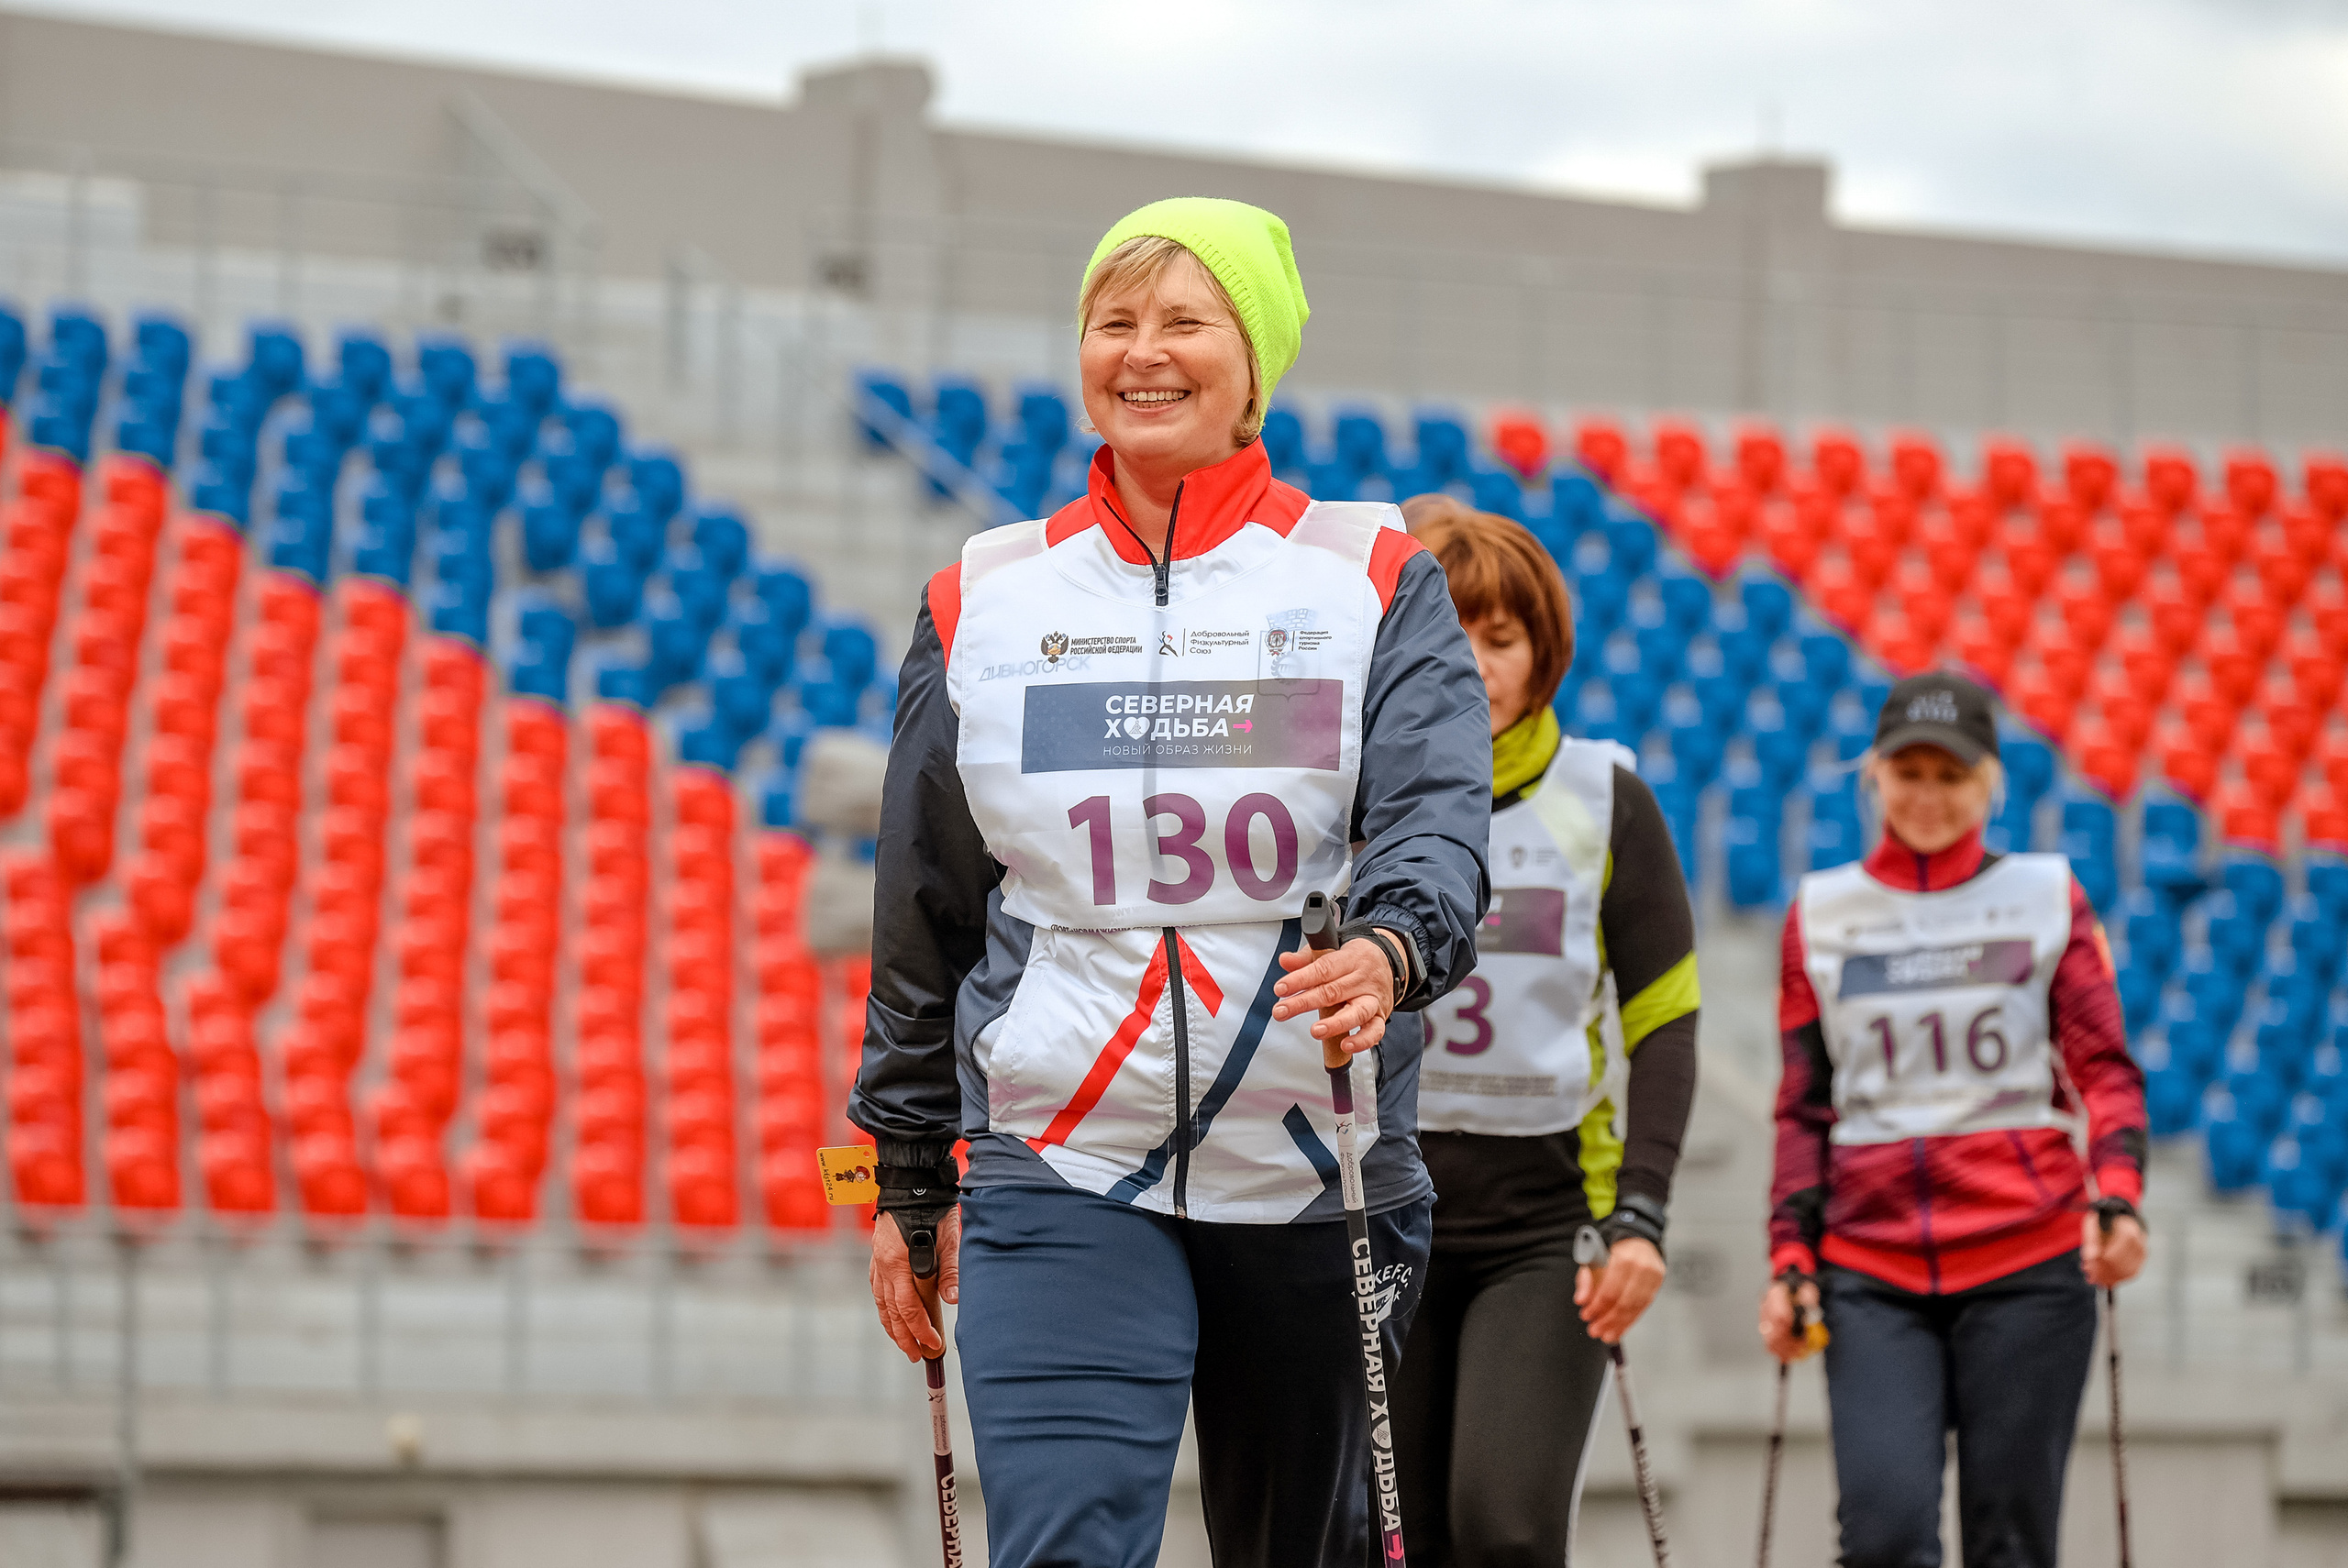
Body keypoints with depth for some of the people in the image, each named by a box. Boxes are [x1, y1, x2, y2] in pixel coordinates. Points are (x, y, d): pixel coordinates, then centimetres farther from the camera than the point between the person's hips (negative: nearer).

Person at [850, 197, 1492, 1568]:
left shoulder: (1371, 581, 3)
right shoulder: (985, 603, 9)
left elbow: (1440, 814, -10)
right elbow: (924, 915, 14)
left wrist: (1390, 949, -33)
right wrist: (907, 1181, 15)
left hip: (1315, 1178, 0)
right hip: (1061, 1180, 0)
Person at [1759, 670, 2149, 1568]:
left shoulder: (2046, 897, 8)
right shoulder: (1822, 913, 12)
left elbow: (2104, 1067, 3)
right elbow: (1803, 1107, 15)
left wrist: (2116, 1196, -15)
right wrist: (1790, 1257, 5)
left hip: (2027, 1264, -1)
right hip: (1871, 1271, 1)